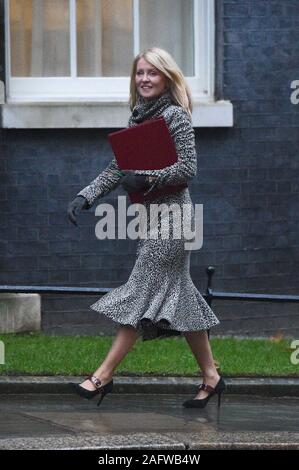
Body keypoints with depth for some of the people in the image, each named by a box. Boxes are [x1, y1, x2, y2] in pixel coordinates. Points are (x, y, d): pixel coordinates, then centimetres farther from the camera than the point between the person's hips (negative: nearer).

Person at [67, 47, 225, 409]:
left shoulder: (176, 117, -10)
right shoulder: (138, 117, 14)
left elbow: (188, 168, -15)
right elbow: (118, 168, 13)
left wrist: (147, 179, -23)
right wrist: (86, 196, 2)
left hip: (170, 213, -9)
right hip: (148, 216, 9)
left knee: (143, 291, -8)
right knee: (179, 296, 10)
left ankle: (104, 375, -11)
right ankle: (210, 377, 16)